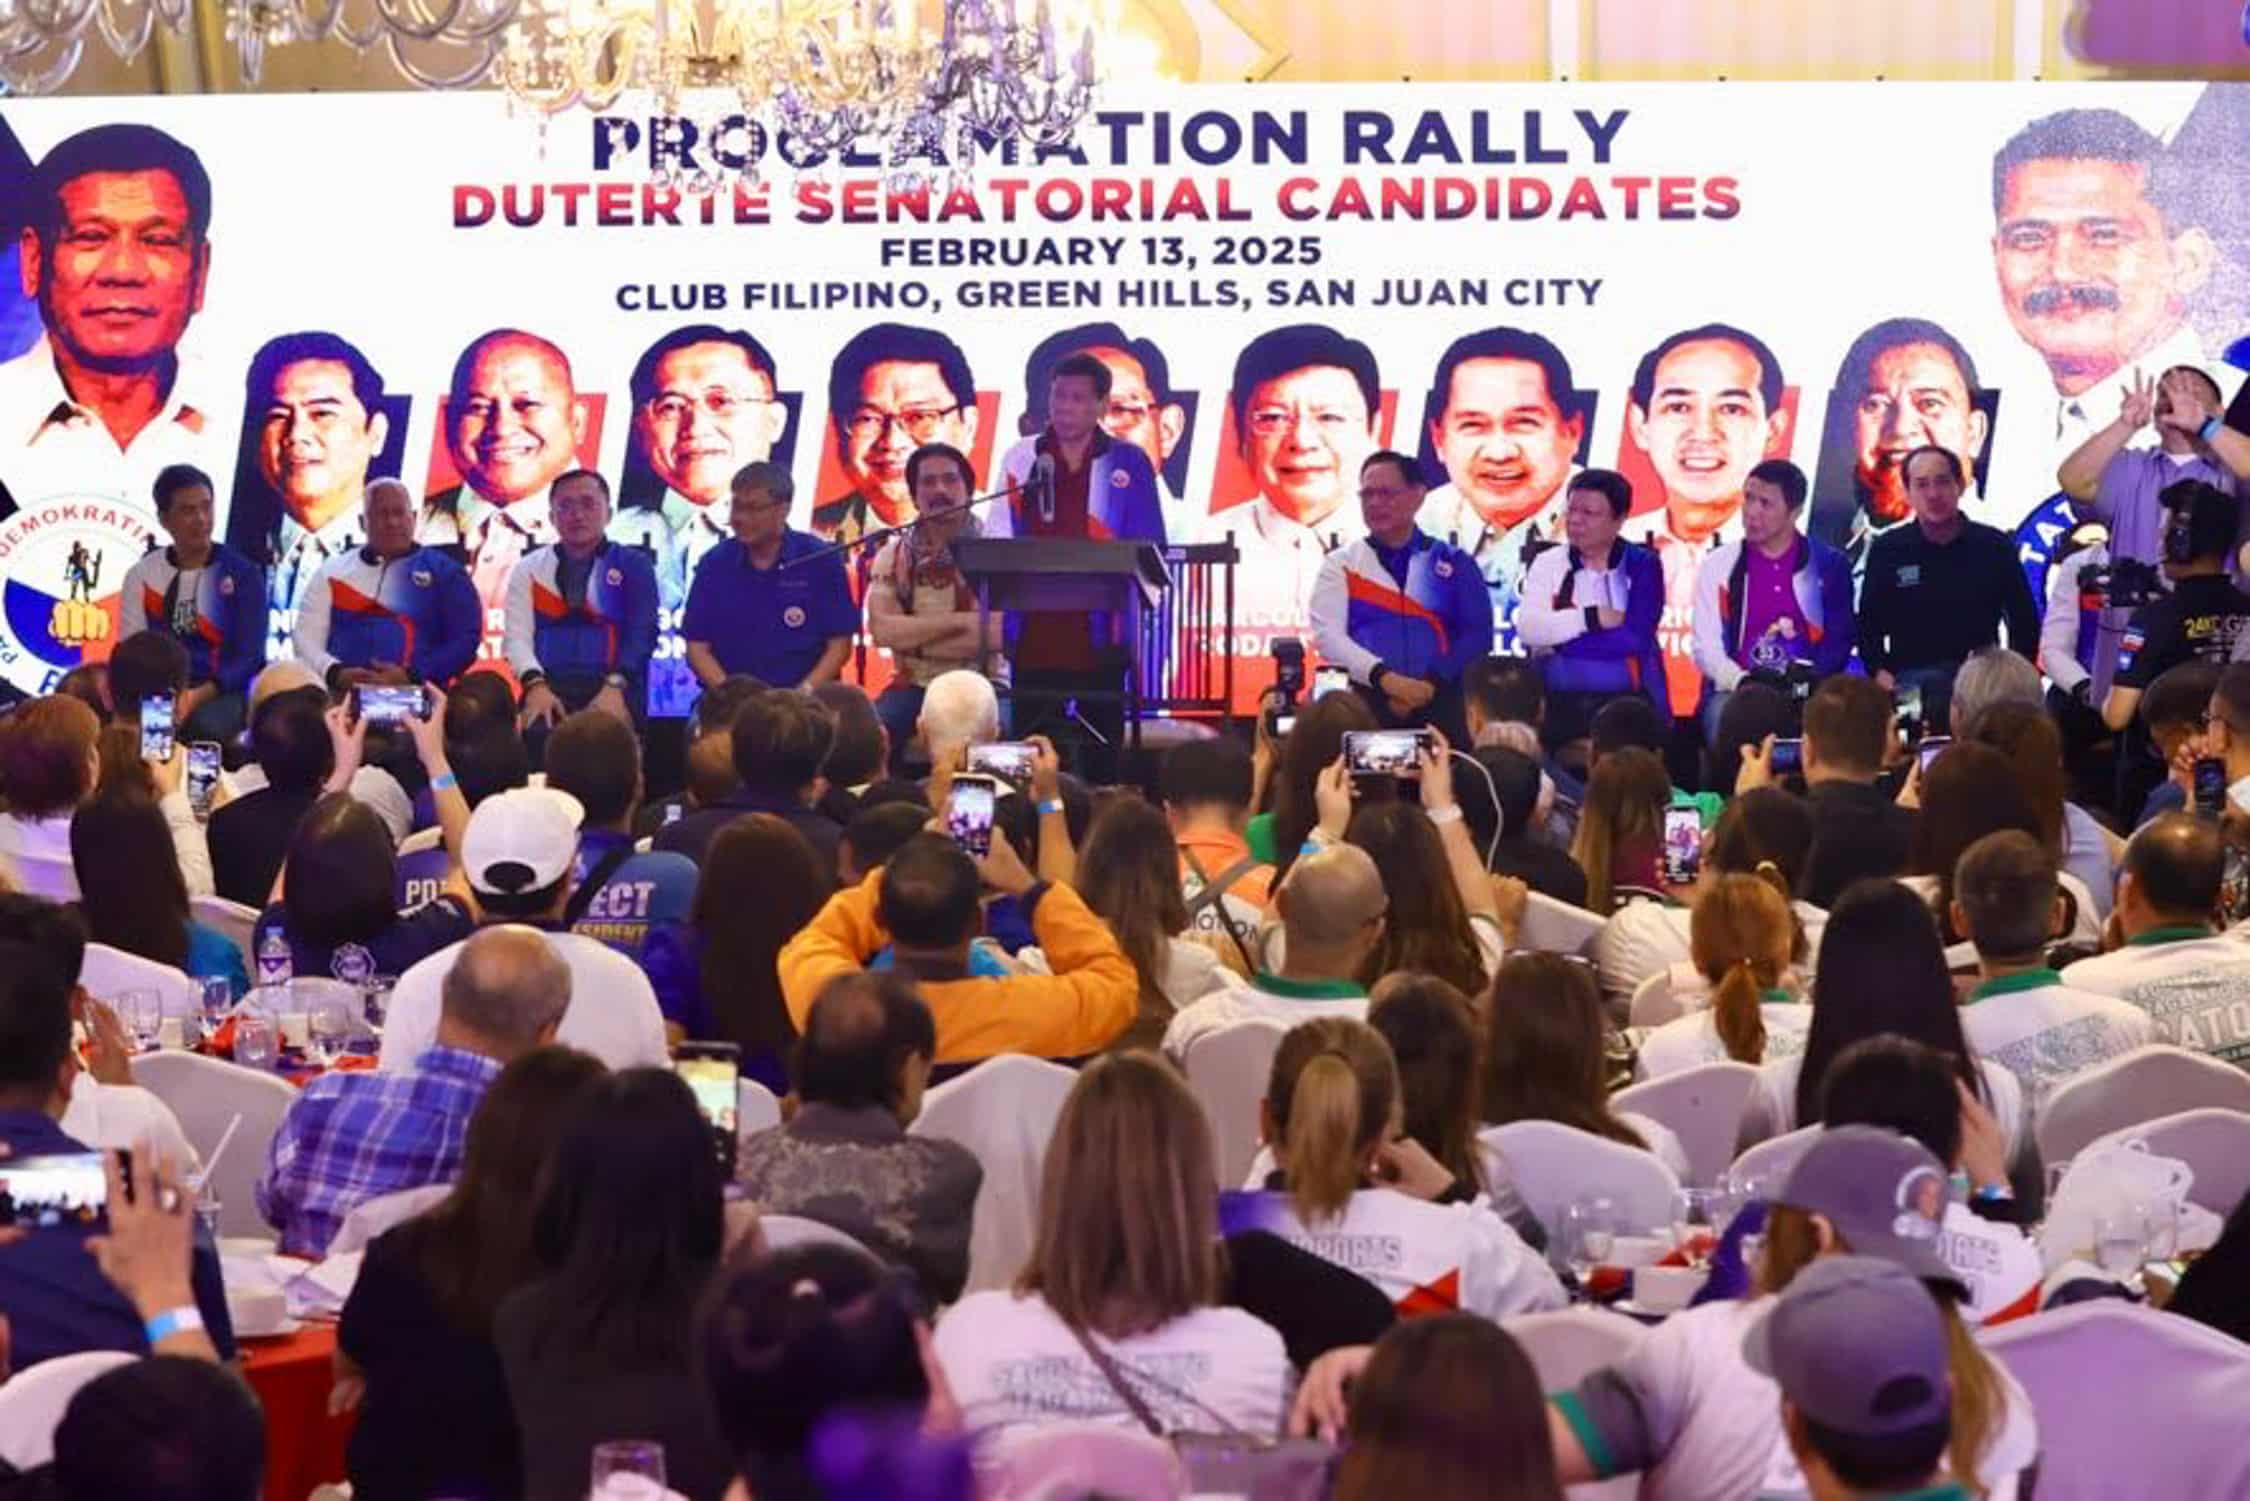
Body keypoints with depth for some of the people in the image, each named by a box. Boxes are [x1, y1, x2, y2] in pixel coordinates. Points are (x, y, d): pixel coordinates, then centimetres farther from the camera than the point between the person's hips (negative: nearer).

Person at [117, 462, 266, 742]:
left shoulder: (243, 574, 4)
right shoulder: (141, 576, 10)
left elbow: (250, 656, -2)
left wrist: (199, 695, -20)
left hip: (224, 693, -1)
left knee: (203, 724, -38)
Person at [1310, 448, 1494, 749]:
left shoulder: (1455, 564, 11)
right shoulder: (1341, 565, 10)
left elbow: (1478, 633, 3)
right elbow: (1327, 634, -3)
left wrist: (1429, 685, -11)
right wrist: (1387, 679, -16)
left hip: (1439, 705, 1)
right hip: (1364, 704, 0)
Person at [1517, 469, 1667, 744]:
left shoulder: (1642, 565, 5)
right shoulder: (1548, 564, 10)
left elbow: (1635, 638, -9)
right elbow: (1528, 628, -6)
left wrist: (1561, 641, -5)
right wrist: (1591, 617, -11)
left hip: (1627, 700, -1)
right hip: (1560, 701, 1)